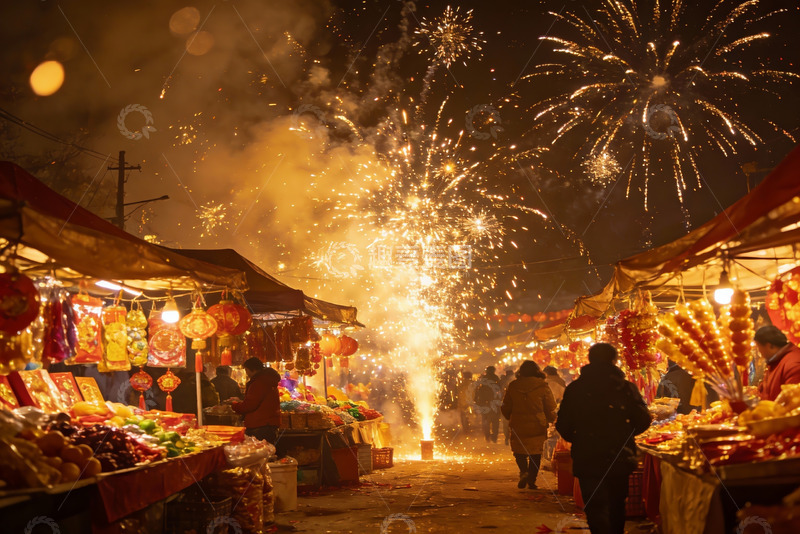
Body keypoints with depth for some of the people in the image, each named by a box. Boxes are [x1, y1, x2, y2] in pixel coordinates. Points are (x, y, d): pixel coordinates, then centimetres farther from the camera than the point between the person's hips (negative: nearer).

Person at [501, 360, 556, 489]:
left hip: (518, 426, 1)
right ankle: (531, 480, 9)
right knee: (535, 454, 12)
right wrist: (551, 419, 19)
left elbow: (505, 408, 7)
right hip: (537, 427, -1)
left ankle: (524, 471, -11)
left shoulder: (513, 386, 0)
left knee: (519, 450, 15)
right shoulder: (542, 386, -5)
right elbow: (550, 408, -2)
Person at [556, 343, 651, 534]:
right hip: (620, 459, 2)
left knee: (596, 508, 0)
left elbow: (563, 426, -4)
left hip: (588, 459, -2)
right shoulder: (627, 388, -5)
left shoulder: (574, 389, -5)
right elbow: (643, 420, -6)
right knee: (616, 506, 20)